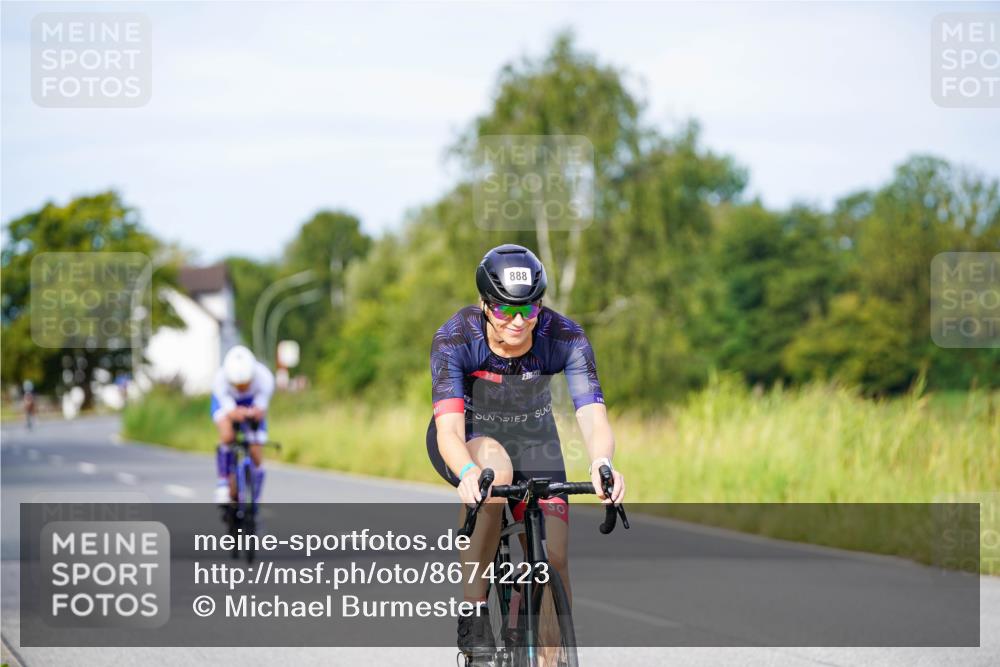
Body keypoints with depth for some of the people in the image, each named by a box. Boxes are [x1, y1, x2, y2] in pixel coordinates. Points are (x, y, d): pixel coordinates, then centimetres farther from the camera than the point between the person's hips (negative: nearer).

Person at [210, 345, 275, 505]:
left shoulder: (264, 378, -36)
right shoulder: (220, 380, -38)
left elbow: (261, 410, -34)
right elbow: (229, 411, -40)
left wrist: (257, 413, -59)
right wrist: (235, 414, -65)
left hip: (252, 403, 1)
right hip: (226, 402, -1)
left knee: (255, 453, -8)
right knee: (228, 436, -31)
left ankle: (253, 501, 9)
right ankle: (223, 484, -15)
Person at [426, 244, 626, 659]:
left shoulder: (565, 338, -26)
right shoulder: (455, 339, -30)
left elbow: (593, 418, -35)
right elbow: (449, 431, -39)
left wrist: (602, 464, -58)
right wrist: (468, 473, -61)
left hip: (531, 437, 2)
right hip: (468, 437, -2)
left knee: (553, 556, -16)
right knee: (495, 468, -38)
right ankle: (473, 611, -27)